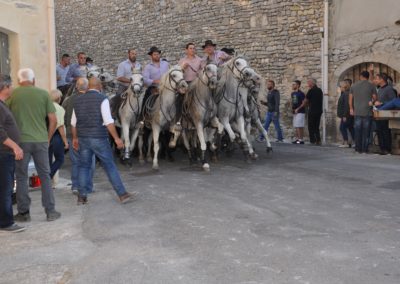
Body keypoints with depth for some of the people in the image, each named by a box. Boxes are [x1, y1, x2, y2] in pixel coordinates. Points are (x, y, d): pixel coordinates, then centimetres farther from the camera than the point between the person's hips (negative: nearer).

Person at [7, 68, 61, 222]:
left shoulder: (12, 94, 1)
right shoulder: (43, 94, 3)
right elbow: (53, 120, 1)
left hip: (21, 140, -1)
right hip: (41, 140, 1)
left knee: (21, 177, 9)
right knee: (45, 176, 10)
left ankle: (23, 213, 14)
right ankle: (50, 211, 13)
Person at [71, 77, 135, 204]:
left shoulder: (78, 100, 9)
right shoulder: (102, 99, -8)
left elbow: (73, 123, 14)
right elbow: (108, 121, -16)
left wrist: (75, 138, 25)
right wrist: (116, 138, -13)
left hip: (83, 138, 5)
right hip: (99, 139, -5)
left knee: (83, 166, 14)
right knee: (110, 166, 3)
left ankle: (82, 196, 14)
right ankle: (122, 194, 7)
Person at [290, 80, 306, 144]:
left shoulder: (301, 93, -10)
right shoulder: (292, 93, 15)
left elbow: (304, 103, -13)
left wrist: (298, 109, -17)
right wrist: (292, 108, 10)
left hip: (300, 112, -9)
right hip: (295, 112, 9)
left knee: (300, 126, -11)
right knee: (296, 126, 10)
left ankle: (301, 139, -10)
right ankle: (297, 139, 16)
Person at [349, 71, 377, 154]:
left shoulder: (353, 86, 6)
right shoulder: (371, 86, -1)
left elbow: (350, 99, 8)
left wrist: (351, 109, 19)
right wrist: (372, 103, 16)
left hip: (357, 112, 2)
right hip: (367, 112, -2)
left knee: (357, 131, 7)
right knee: (366, 131, 1)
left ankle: (358, 148, 9)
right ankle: (365, 149, 2)